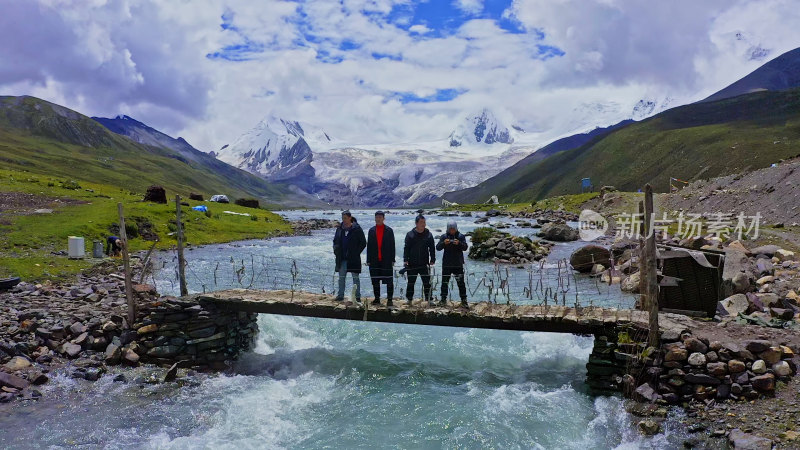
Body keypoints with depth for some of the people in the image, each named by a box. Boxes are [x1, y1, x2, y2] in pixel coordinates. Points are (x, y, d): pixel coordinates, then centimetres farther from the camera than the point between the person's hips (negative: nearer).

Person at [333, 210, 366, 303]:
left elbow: (363, 243, -4)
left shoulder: (357, 229, -7)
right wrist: (336, 250, 5)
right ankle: (340, 295, 20)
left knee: (355, 277, 3)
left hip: (353, 258, -5)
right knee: (341, 277, 11)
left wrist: (357, 253, -9)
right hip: (342, 258, 5)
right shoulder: (340, 228, 8)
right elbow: (335, 241, 21)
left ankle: (357, 296, 9)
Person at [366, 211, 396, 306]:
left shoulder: (389, 230, 3)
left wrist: (392, 259, -5)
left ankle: (389, 299, 4)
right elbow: (369, 246, 9)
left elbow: (392, 246, 1)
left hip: (386, 260, -3)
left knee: (389, 281, -2)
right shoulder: (371, 231, 10)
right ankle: (377, 298, 17)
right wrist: (368, 260, 3)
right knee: (375, 281, 7)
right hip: (374, 261, 3)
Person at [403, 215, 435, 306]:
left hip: (424, 264, 1)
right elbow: (406, 248, -1)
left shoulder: (428, 234, 5)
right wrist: (405, 260, -10)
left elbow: (432, 248, 7)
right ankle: (409, 300, 18)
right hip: (412, 264, -1)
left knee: (427, 283, 1)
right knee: (411, 283, 8)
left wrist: (432, 260, 0)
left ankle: (428, 299, 10)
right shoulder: (410, 234, 0)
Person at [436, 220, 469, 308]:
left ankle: (464, 300, 8)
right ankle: (443, 299, 19)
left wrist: (459, 243, -30)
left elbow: (465, 248, -10)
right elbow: (438, 247, -6)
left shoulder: (461, 236, 0)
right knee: (444, 282, 8)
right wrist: (444, 243, -26)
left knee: (461, 283, 2)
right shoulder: (444, 236, 2)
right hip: (446, 264, 1)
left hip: (458, 264, -1)